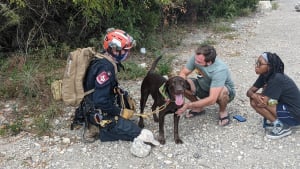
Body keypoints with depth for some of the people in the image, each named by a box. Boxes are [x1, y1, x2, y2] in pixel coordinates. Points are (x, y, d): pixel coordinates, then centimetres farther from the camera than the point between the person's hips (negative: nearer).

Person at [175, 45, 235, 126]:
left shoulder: (219, 70, -39)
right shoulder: (197, 58, -25)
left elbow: (212, 100, -41)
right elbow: (183, 73, -13)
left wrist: (188, 106, -40)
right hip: (204, 87, 5)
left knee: (222, 91, -40)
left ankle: (223, 111, -3)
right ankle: (199, 107, 6)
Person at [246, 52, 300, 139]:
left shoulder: (276, 79, -26)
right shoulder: (265, 76, -1)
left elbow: (263, 103, -28)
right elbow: (249, 91, -1)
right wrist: (254, 95, -23)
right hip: (285, 106, 8)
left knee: (258, 102, -19)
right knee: (254, 100, -4)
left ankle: (281, 127, -7)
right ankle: (276, 120, 7)